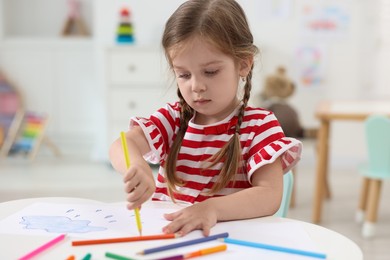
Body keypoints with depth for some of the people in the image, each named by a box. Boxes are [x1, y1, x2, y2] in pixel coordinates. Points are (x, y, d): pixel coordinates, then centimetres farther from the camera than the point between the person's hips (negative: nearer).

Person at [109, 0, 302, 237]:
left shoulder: (259, 124, -4)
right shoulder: (172, 118, 6)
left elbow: (270, 196, -15)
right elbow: (122, 145, -10)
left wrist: (213, 208, -32)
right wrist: (136, 167, -33)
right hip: (165, 231, 3)